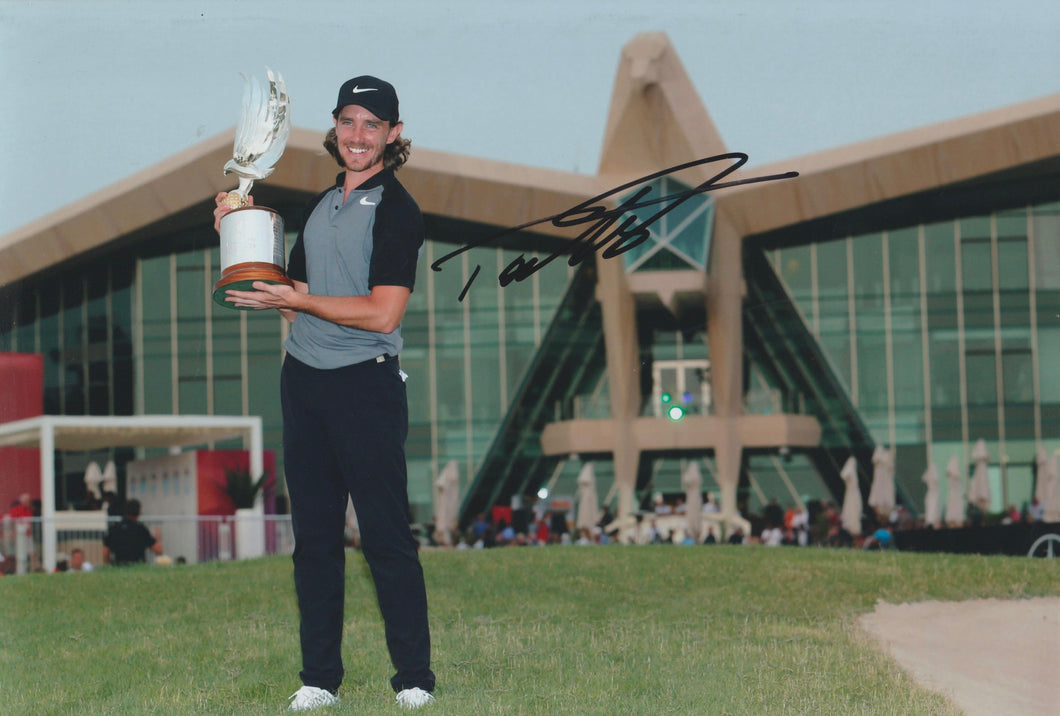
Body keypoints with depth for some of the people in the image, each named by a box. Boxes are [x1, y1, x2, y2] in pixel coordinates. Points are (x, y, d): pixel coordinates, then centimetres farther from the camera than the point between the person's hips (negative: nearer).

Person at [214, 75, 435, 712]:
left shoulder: (396, 209, -6)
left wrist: (294, 299, -12)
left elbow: (382, 313, -15)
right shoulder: (321, 206, 17)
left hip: (366, 384, -7)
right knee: (314, 535, 8)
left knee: (387, 537, -5)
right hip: (303, 379, 7)